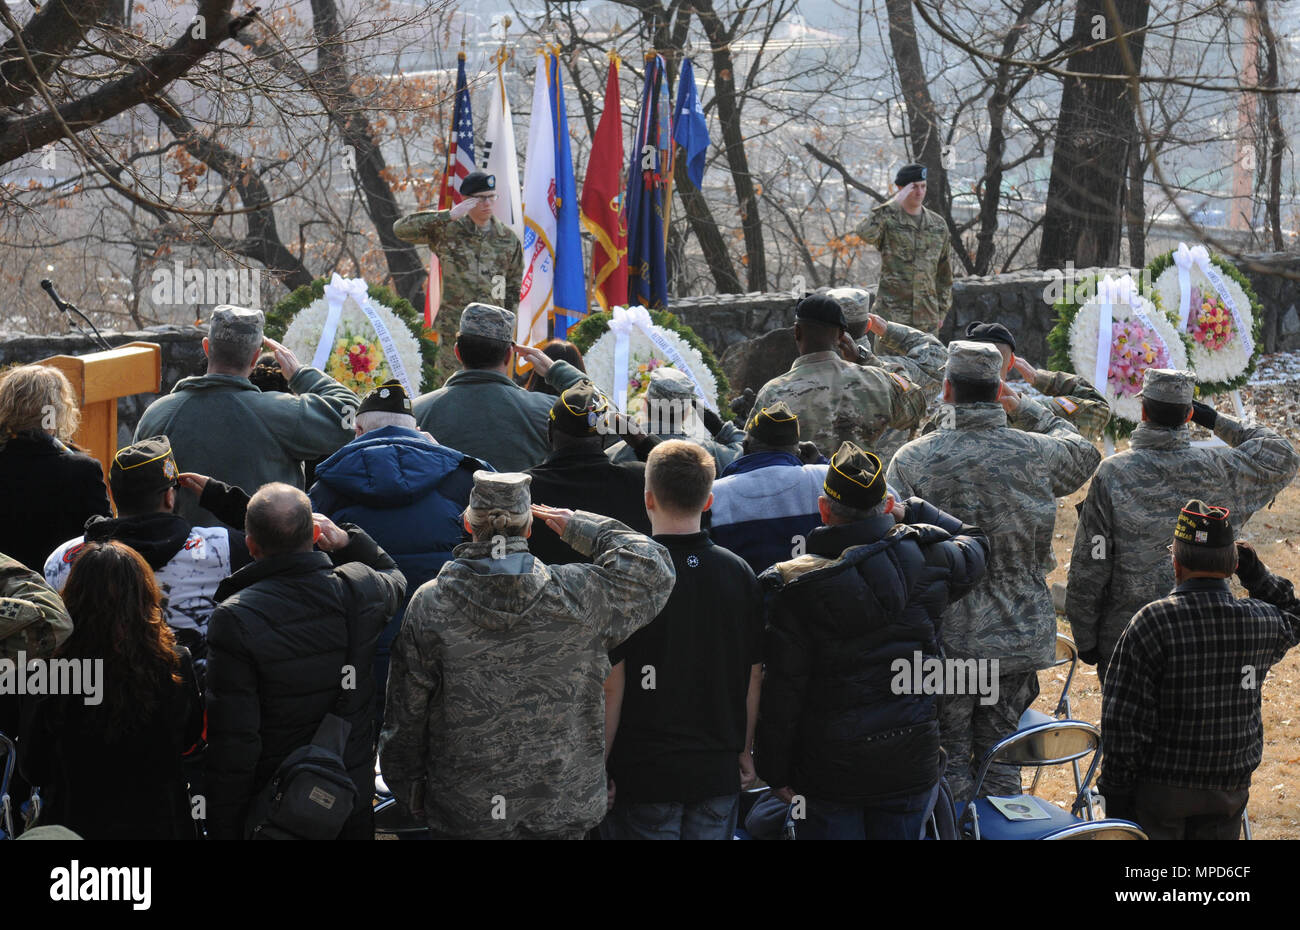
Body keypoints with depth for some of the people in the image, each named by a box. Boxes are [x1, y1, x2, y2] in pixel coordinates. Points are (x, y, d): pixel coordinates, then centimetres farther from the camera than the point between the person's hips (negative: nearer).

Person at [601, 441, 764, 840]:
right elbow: (754, 678, 7)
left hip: (642, 775, -4)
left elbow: (611, 686, -12)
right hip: (718, 773, 4)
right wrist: (744, 752, 18)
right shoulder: (740, 573, 0)